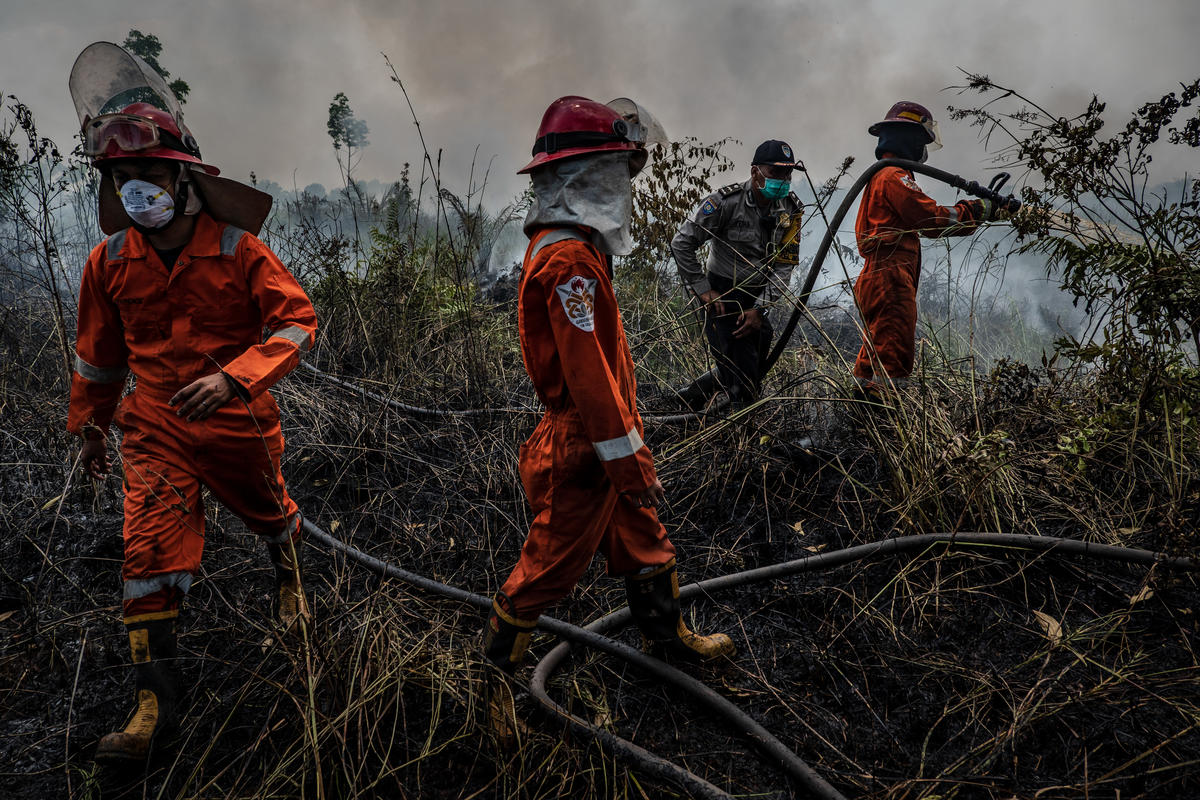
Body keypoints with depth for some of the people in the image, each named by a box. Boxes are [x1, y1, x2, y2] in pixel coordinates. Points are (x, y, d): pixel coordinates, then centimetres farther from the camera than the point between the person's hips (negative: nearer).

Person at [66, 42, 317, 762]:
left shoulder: (238, 250, -14)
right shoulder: (110, 262, -4)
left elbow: (298, 322, -16)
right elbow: (98, 354, 10)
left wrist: (233, 377, -29)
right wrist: (89, 427, 18)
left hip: (240, 421, -1)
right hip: (156, 428, 2)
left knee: (269, 513, 21)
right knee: (152, 552, -7)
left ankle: (290, 579, 56)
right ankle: (155, 701, 1)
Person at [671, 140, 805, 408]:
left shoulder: (791, 209, -2)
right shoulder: (726, 201, -17)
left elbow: (784, 265, -2)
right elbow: (681, 243, -12)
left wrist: (759, 308, -11)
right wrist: (703, 290, -13)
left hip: (758, 298, 6)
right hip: (722, 296, -6)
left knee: (755, 370, 13)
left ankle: (695, 393, 32)